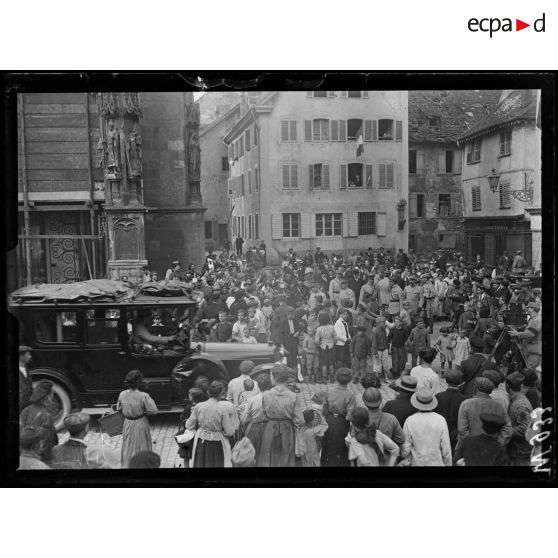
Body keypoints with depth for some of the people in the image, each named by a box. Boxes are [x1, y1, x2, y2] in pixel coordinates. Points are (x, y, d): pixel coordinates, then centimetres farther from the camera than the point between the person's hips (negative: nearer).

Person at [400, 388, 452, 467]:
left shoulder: (410, 421, -11)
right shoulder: (440, 420, -10)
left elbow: (405, 449, -6)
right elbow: (446, 449, -6)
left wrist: (405, 462, 12)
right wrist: (448, 464, 8)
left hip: (417, 463, 0)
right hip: (437, 463, 0)